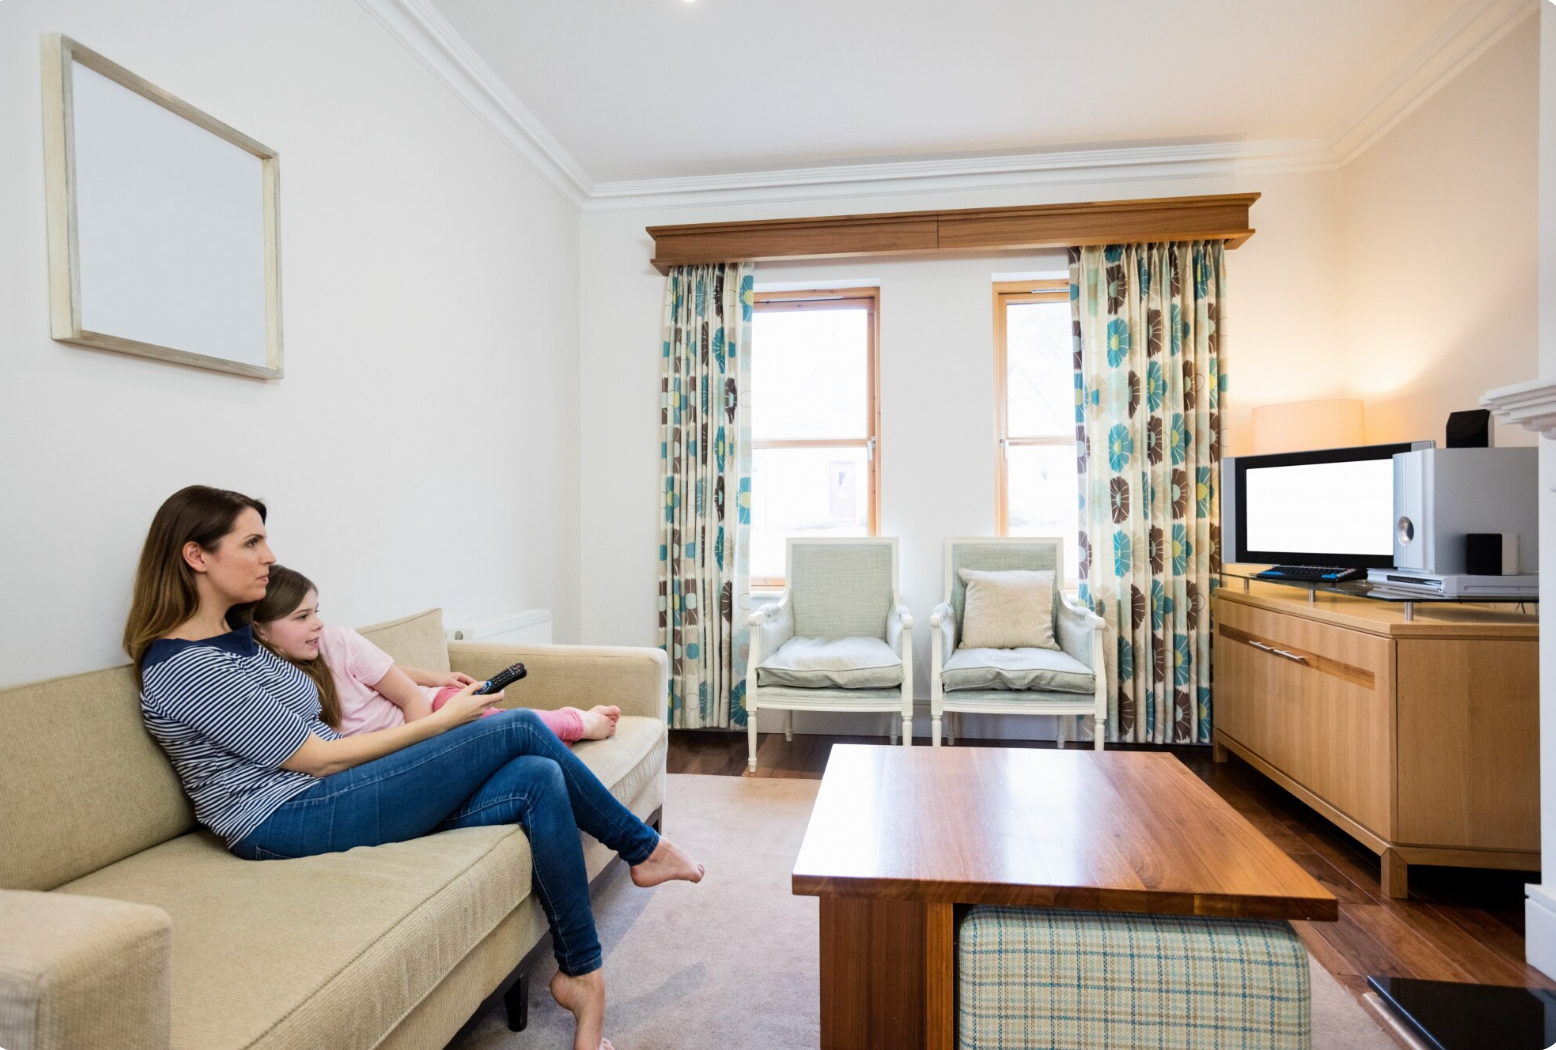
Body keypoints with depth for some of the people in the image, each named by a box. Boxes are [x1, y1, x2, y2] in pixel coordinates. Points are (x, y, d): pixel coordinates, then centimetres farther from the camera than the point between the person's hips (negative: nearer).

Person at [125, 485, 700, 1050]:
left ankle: (581, 975, -3)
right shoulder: (181, 668, -13)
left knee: (538, 779, -13)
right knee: (520, 728, -17)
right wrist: (443, 721, -10)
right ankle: (643, 847, 2)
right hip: (289, 822, -8)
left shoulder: (237, 636, 15)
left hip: (328, 793, 9)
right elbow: (320, 758, -15)